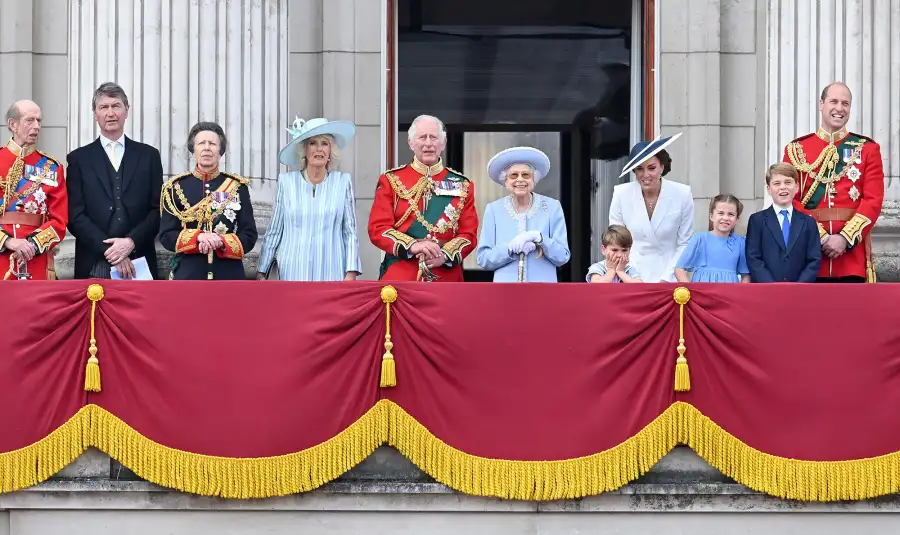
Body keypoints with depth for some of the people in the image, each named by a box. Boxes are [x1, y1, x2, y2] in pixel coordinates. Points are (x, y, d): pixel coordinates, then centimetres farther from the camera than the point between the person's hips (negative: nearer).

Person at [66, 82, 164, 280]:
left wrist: (131, 242, -9)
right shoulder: (79, 159, 10)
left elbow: (158, 210, 8)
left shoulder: (149, 156, 13)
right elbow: (75, 216, 2)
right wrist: (108, 250, -10)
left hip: (138, 263, 1)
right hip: (94, 266, -1)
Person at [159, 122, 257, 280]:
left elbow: (249, 236, 3)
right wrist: (198, 237, -17)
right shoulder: (176, 187, 5)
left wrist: (221, 242, -16)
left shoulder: (237, 187, 6)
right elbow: (166, 235, 1)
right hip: (188, 277, -1)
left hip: (229, 277, 1)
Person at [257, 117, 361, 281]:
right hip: (294, 273, 0)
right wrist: (262, 272, 10)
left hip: (331, 274, 0)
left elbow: (350, 232, 6)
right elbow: (274, 231, 11)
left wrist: (351, 273, -2)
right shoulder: (287, 181, 6)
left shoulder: (343, 182, 5)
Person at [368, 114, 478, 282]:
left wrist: (445, 255, -15)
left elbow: (469, 234, 5)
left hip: (447, 277, 1)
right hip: (400, 277, -1)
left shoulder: (462, 185, 11)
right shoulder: (391, 181, 7)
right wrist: (412, 246, -18)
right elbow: (378, 228, -2)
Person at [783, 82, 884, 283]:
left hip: (853, 248, 0)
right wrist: (820, 236, -11)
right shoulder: (796, 150, 8)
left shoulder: (867, 149, 8)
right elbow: (790, 200, 2)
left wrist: (845, 238, -13)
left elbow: (873, 201, 0)